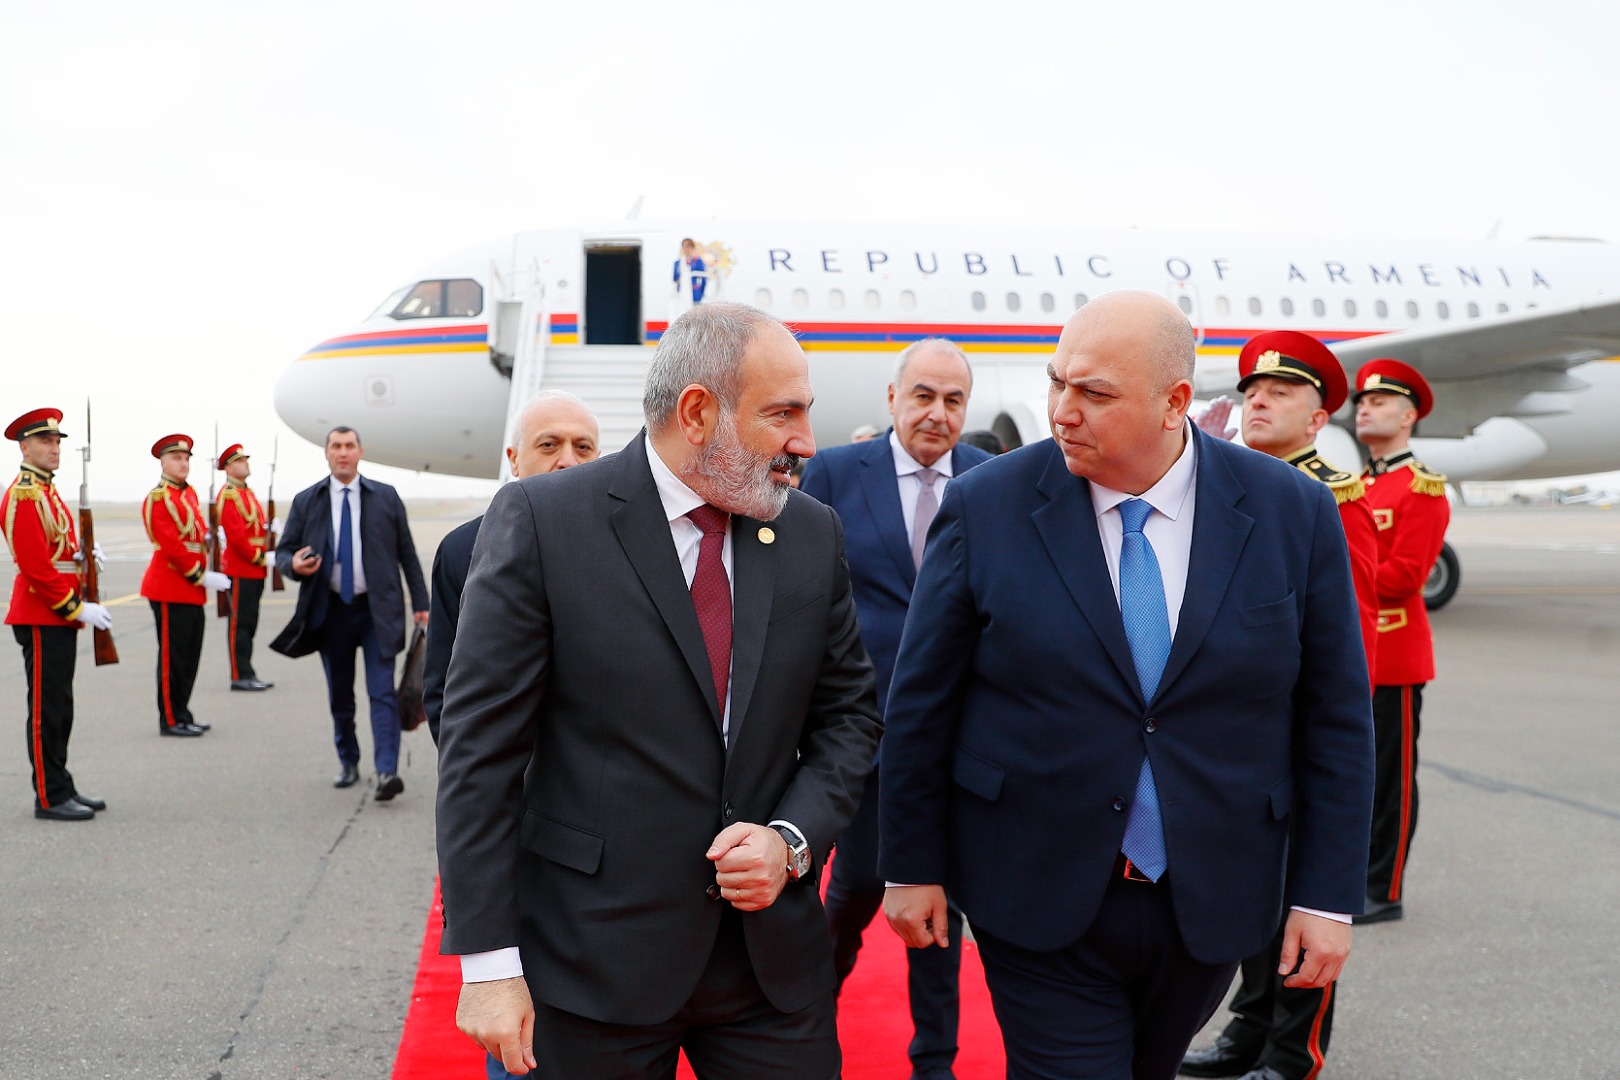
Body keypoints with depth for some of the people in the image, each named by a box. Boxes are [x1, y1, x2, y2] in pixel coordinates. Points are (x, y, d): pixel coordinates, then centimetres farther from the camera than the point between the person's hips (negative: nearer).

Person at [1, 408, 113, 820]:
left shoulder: (49, 492, 17)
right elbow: (34, 566, -20)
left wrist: (81, 554, 2)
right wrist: (78, 607, -18)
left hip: (59, 616, 10)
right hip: (40, 618, -10)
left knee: (59, 708, 13)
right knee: (46, 709, -3)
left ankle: (62, 788, 21)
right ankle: (50, 797, 3)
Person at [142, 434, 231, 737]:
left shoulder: (189, 493, 14)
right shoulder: (158, 498, -13)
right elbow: (171, 546, -18)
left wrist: (209, 534, -1)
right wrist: (202, 577, -16)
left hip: (192, 590, 9)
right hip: (170, 589, -9)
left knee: (190, 655, 14)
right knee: (173, 656, -2)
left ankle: (182, 713, 23)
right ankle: (171, 720, 6)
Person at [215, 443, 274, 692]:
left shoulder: (248, 493, 18)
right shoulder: (228, 495, -11)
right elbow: (236, 535, -19)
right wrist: (260, 557, -17)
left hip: (255, 569, 9)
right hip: (240, 569, -9)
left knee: (249, 623, 12)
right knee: (240, 623, -5)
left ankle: (245, 673, 17)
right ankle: (240, 676, -2)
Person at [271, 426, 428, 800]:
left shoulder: (386, 497, 4)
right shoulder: (306, 501, 5)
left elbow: (407, 553, 5)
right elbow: (283, 550, 9)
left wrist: (420, 603, 1)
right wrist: (293, 564, -16)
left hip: (377, 610, -2)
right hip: (331, 611, 2)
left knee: (382, 691, -11)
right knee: (339, 695, 11)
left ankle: (387, 771, -16)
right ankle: (348, 764, 26)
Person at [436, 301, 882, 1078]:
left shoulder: (814, 534, 2)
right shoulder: (540, 520, -11)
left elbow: (847, 711, 10)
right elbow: (479, 746, -10)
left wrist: (793, 838, -8)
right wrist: (489, 962, -12)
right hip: (594, 956, -3)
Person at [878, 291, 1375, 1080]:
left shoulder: (1295, 513, -6)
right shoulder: (985, 505, -10)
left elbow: (1335, 716, -2)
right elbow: (921, 703, -3)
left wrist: (1326, 895, -3)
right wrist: (912, 867, 0)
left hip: (1212, 903, 3)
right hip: (1038, 902, -2)